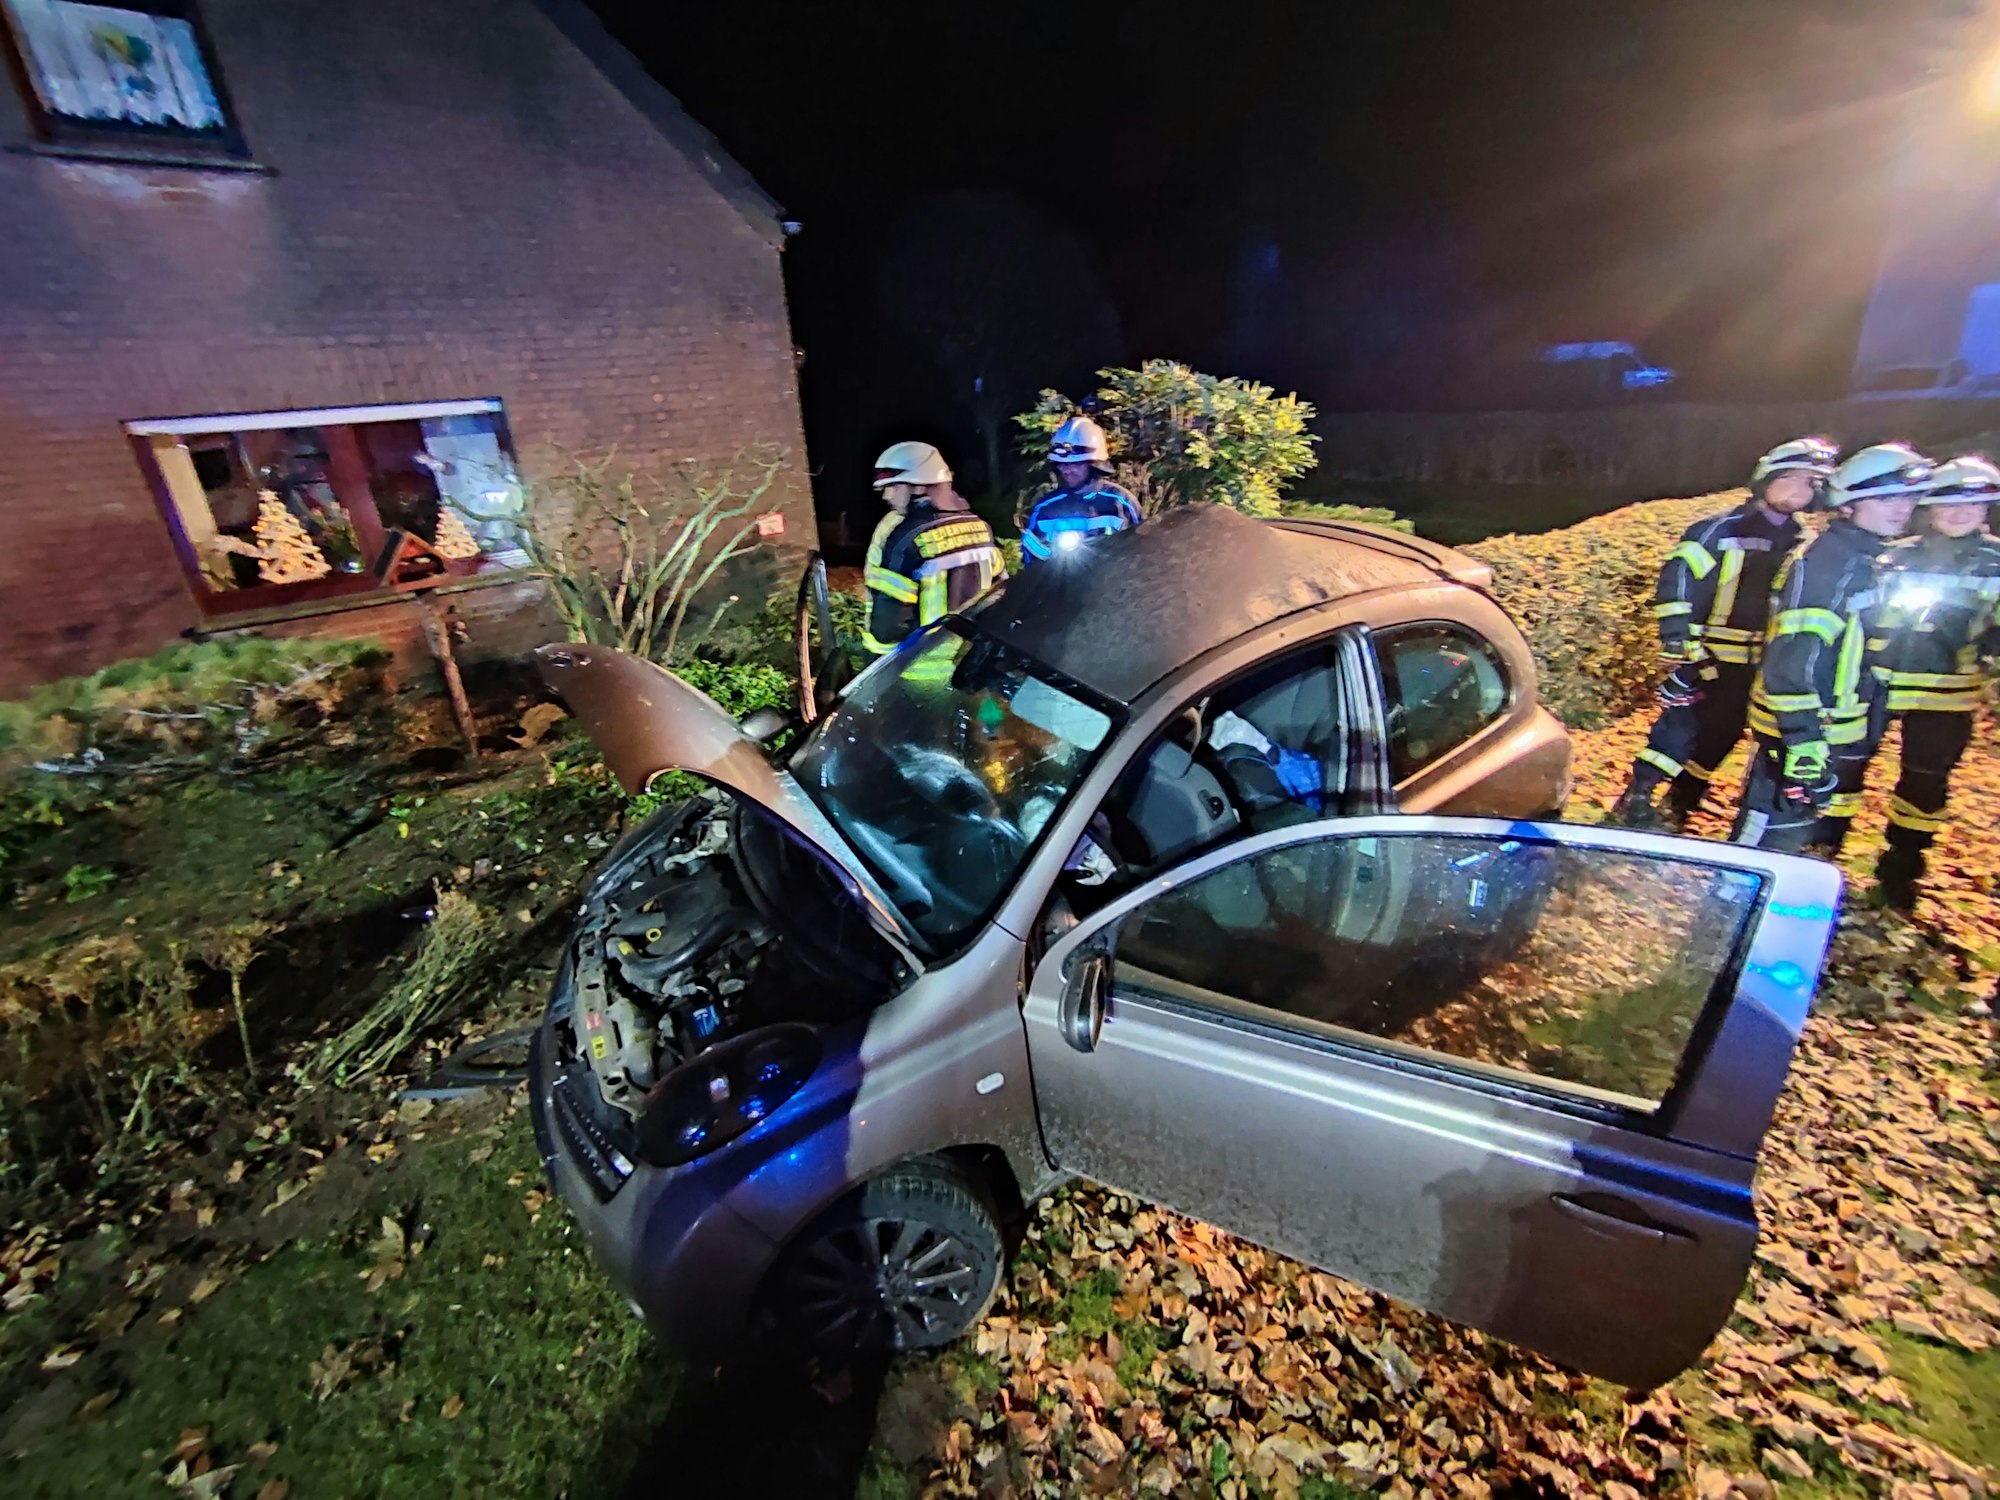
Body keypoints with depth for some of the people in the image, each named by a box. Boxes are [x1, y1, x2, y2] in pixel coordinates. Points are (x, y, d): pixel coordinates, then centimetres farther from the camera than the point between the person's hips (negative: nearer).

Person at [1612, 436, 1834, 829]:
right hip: (1707, 658, -7)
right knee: (1680, 727, -10)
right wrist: (1679, 641, -21)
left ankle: (1678, 807, 23)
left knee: (1719, 738, 11)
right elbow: (1677, 582, -15)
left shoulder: (1798, 544, 12)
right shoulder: (1722, 530, -9)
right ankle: (1636, 801, -1)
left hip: (1754, 665, 7)